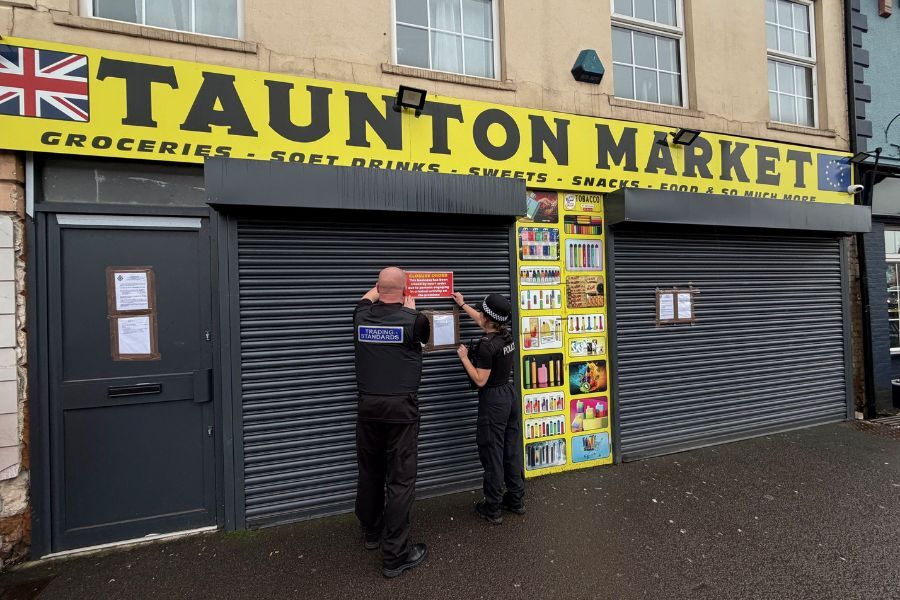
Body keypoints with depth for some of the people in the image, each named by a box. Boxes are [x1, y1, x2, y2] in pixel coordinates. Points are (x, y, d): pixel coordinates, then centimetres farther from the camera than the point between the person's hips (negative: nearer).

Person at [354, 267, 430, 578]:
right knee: (400, 479, 3)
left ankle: (372, 532, 38)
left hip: (368, 406, 5)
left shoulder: (362, 318, 1)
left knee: (369, 472, 18)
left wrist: (379, 290, 45)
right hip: (401, 408, -4)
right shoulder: (413, 320, -10)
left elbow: (366, 299, 26)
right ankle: (395, 554, 9)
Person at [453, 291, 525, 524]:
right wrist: (463, 305, 30)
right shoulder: (508, 335, 3)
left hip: (493, 400, -8)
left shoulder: (487, 345, -22)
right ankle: (516, 500, 28)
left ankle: (493, 509, 14)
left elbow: (480, 380, -19)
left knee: (492, 454, 3)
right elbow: (483, 322, 21)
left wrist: (464, 357, -10)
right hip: (511, 394, 8)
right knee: (512, 450, 15)